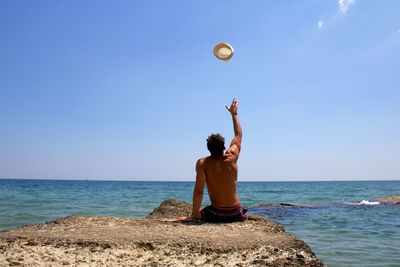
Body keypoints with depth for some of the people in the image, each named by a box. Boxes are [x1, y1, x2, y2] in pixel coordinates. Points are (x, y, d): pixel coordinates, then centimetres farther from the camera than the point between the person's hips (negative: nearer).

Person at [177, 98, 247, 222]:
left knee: (198, 212, 28)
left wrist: (193, 216, -9)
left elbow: (198, 191, -18)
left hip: (215, 215, -2)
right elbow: (238, 135, 9)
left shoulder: (203, 163, -15)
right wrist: (234, 114, 20)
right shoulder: (232, 157, -7)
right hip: (236, 214, 2)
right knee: (244, 215, 37)